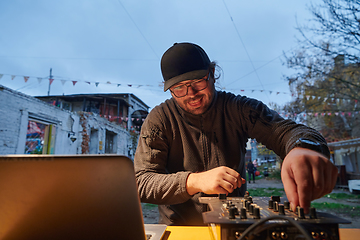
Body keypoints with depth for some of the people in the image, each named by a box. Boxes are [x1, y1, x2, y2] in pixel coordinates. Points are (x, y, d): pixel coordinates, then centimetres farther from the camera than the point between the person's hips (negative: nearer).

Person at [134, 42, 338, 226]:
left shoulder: (237, 108, -6)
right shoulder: (159, 119, -10)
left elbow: (285, 130, -16)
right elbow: (141, 182, -15)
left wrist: (303, 149, -40)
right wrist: (195, 181, -30)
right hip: (179, 227, 0)